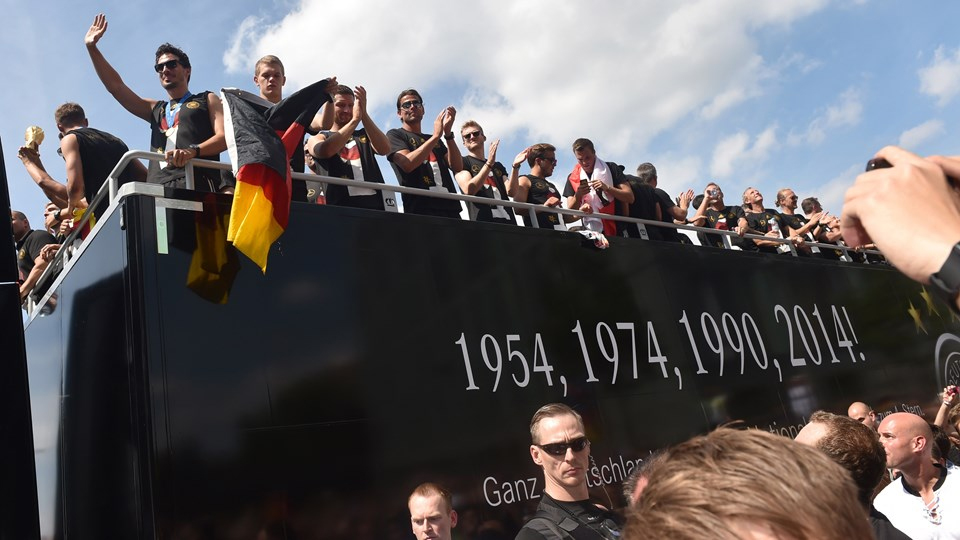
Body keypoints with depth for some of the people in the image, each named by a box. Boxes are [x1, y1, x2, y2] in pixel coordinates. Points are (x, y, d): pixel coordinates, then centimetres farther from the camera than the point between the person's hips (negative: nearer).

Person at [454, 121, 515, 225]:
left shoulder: (498, 166, 25)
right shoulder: (462, 162, 10)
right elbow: (469, 190, -9)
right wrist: (489, 163, -12)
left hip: (508, 221, 5)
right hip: (483, 221, -4)